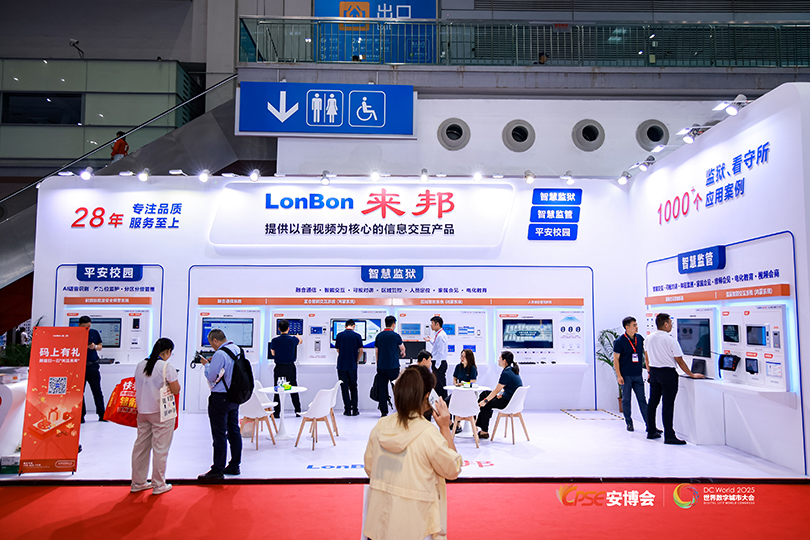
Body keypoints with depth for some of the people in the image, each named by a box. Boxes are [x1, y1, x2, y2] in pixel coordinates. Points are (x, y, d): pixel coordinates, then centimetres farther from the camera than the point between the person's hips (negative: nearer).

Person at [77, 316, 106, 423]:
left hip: (93, 366, 2)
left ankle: (102, 414, 11)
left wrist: (95, 347, -8)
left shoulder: (95, 333, 7)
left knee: (97, 390, 5)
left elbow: (100, 346, 15)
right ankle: (81, 415, 12)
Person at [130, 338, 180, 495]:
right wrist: (173, 380, 5)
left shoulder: (140, 365, 4)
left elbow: (138, 386, 14)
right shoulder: (167, 367, -14)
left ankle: (138, 482, 24)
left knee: (141, 446, 14)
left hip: (142, 410, 6)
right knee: (160, 448, 3)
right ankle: (159, 485, 11)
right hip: (161, 413, -6)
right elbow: (176, 390, -12)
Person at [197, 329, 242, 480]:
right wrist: (212, 362, 12)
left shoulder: (220, 354, -19)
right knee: (234, 431, 13)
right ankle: (234, 466, 22)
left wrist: (206, 364, 0)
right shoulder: (237, 349, 7)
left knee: (219, 434, -2)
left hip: (220, 398, -9)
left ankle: (218, 470, 4)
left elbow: (211, 376, -17)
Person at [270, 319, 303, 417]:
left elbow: (272, 353, 5)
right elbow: (301, 341, 17)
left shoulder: (274, 340, -9)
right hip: (290, 367, 1)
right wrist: (297, 336, 39)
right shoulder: (293, 339, -7)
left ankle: (276, 412, 8)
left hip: (279, 368, 0)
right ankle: (298, 410, 17)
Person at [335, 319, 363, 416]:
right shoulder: (357, 336, -3)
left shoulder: (339, 335, -1)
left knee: (344, 388, 6)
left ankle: (348, 410, 4)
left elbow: (337, 350, 8)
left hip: (341, 365, 0)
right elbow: (361, 350, -2)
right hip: (352, 366, 0)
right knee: (353, 387, 10)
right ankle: (354, 410, 9)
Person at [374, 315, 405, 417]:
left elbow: (376, 352, 11)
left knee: (382, 388, 5)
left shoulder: (379, 336, 7)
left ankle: (383, 411, 7)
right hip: (393, 366, -4)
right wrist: (402, 353, 37)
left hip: (381, 367, 4)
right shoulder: (395, 335, -4)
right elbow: (402, 348, 14)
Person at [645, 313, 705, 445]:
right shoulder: (670, 340, -15)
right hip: (668, 374, -7)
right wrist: (692, 375, 0)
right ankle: (669, 436, -2)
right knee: (667, 405, -4)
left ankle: (651, 431, 21)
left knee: (652, 402, 13)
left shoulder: (649, 339, 4)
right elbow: (680, 361, -10)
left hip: (654, 372, 7)